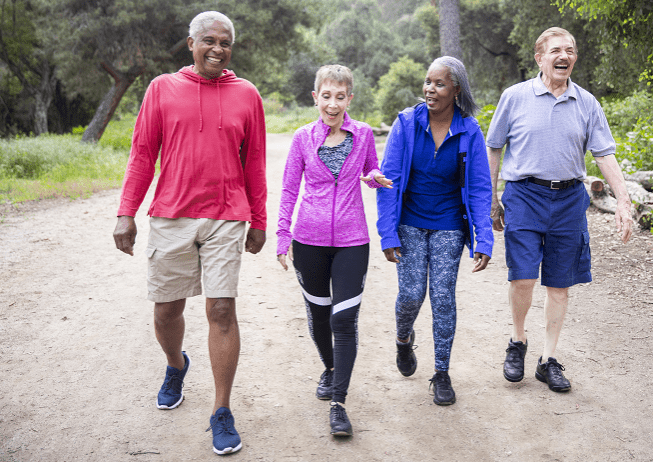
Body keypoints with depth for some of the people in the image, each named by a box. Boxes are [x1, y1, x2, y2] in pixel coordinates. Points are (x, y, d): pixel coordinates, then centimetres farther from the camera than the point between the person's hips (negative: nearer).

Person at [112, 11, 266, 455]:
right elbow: (142, 154, 6)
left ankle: (223, 413, 7)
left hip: (225, 221, -1)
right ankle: (176, 366, 43)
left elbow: (255, 164, 10)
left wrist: (258, 221, 10)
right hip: (171, 218, 1)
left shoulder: (246, 94, 6)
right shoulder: (163, 88, 6)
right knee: (166, 309, 9)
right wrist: (126, 213, 0)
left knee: (222, 310, -4)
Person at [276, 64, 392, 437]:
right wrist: (283, 235, 0)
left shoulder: (363, 134, 0)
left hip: (351, 241, -1)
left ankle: (338, 402, 1)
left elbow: (372, 173, 16)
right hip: (309, 240, 1)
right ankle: (330, 368, 42)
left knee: (345, 319, -7)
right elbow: (289, 189, 5)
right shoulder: (303, 138, 0)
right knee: (318, 314, 15)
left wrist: (375, 178, -9)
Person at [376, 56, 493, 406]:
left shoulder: (469, 132, -8)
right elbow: (389, 179, -8)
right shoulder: (406, 123, -9)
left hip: (448, 227, 0)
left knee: (443, 298, 0)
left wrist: (484, 240, -12)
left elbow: (480, 189, -4)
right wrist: (387, 234, -13)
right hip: (409, 223, 0)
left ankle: (442, 373, 16)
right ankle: (404, 339, 32)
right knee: (411, 294, -4)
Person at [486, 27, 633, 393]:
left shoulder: (586, 103, 6)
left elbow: (605, 154, 5)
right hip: (524, 196, -2)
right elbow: (493, 150, 7)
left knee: (560, 284, 6)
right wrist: (491, 201, 6)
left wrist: (624, 202, -5)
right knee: (523, 279, -12)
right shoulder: (516, 96, 0)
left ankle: (549, 360, 20)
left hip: (569, 198, 3)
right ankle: (518, 342, 17)